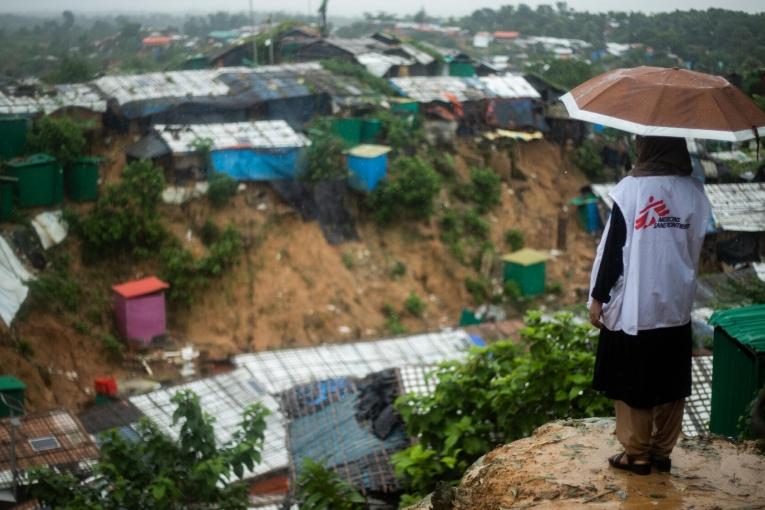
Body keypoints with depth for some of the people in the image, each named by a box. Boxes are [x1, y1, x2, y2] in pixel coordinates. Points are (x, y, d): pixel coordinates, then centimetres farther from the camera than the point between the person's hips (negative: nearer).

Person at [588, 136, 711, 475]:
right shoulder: (695, 191, -1)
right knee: (670, 384, 13)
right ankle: (662, 452, 22)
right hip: (676, 306, 4)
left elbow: (612, 249, -11)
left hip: (633, 307, -4)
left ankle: (637, 455, 14)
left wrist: (597, 297, -4)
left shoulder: (630, 189, -13)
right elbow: (695, 249, 7)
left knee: (631, 384, 7)